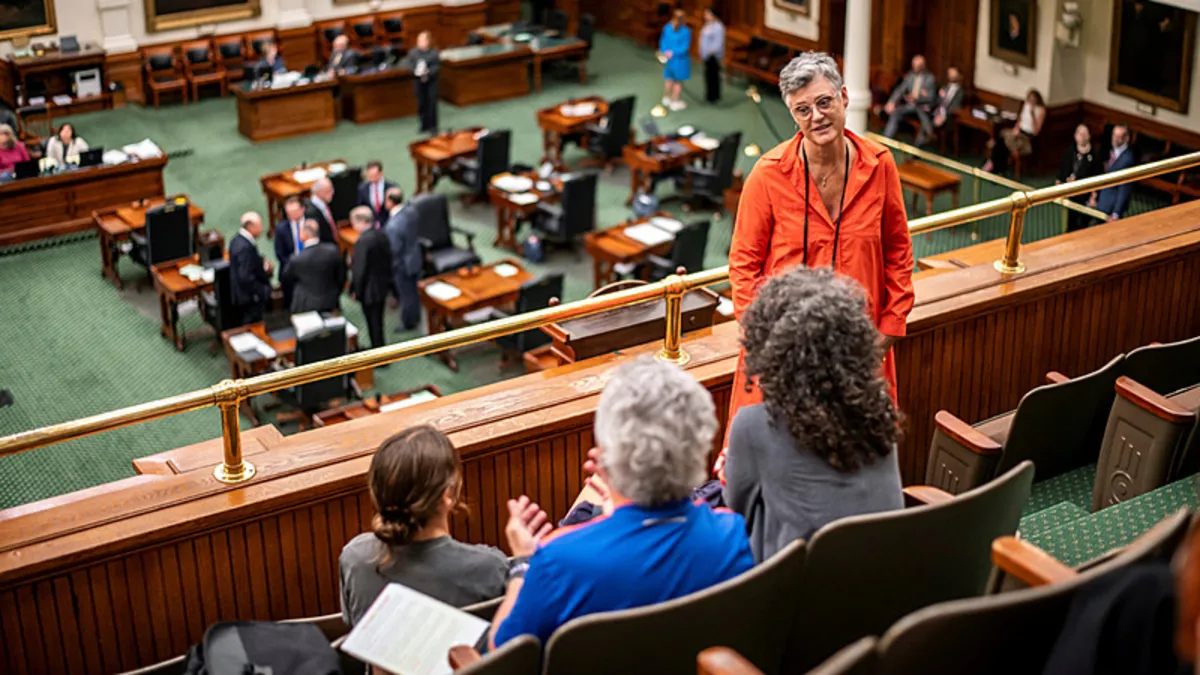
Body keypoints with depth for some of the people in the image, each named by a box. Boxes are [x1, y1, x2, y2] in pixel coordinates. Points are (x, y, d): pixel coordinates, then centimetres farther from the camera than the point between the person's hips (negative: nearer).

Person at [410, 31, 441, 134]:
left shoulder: (434, 52, -9)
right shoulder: (413, 52, -2)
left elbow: (437, 66, -8)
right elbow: (410, 65, 0)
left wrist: (428, 72, -24)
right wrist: (416, 72, -20)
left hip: (431, 80, -2)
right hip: (419, 81, 2)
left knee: (432, 103, -1)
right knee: (421, 104, 8)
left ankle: (433, 126, 7)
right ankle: (425, 125, 21)